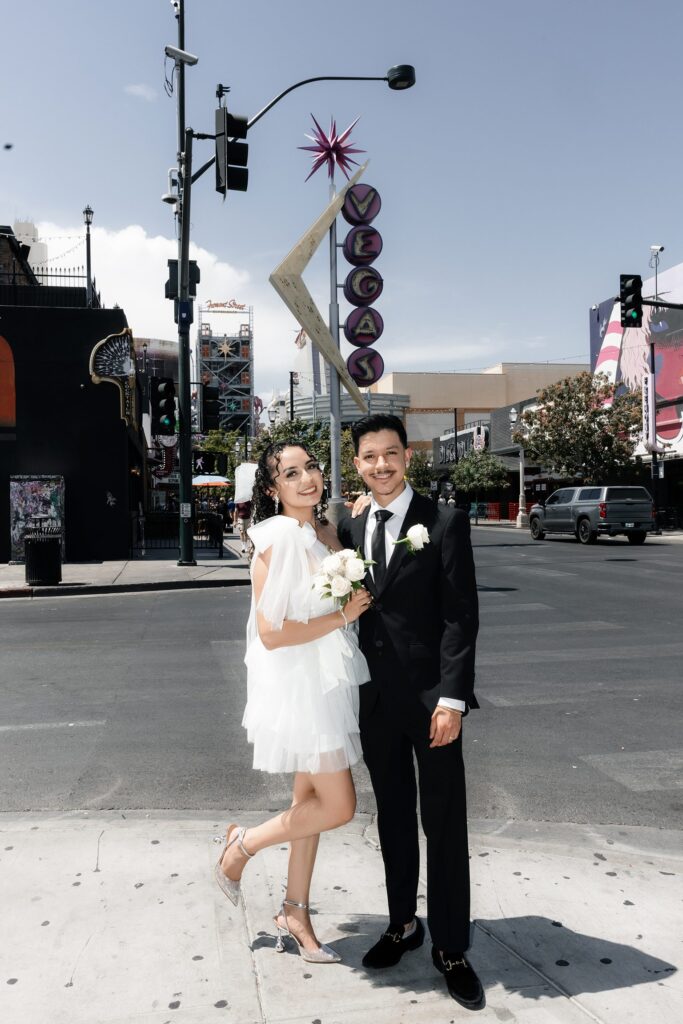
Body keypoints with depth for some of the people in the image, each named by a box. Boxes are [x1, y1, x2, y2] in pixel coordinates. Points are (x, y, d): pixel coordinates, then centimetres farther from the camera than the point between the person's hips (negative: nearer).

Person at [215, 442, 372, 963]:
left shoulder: (327, 532, 5)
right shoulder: (278, 539, -19)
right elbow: (271, 633, -22)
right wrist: (343, 615, -17)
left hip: (330, 681, 8)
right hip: (299, 682, -8)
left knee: (312, 800, 16)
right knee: (338, 807, -2)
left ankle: (296, 912, 31)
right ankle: (242, 845, 21)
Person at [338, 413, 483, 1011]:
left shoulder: (445, 522, -8)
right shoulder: (350, 529, 7)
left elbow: (462, 615, -11)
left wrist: (452, 697, -16)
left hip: (432, 696, -4)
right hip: (376, 699, 5)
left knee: (444, 824, 5)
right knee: (393, 818, 18)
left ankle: (451, 946, 21)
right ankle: (403, 923, 35)